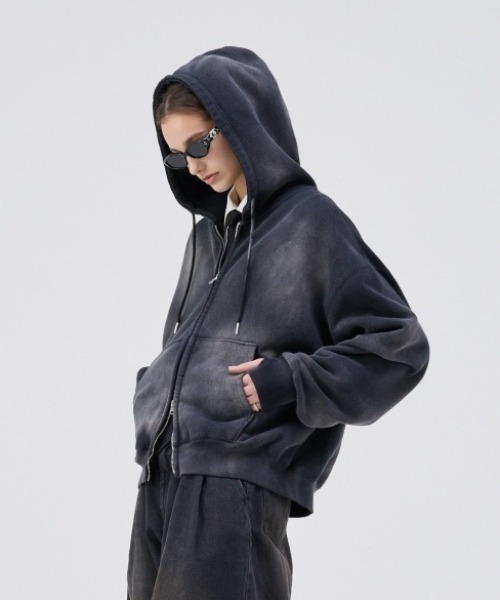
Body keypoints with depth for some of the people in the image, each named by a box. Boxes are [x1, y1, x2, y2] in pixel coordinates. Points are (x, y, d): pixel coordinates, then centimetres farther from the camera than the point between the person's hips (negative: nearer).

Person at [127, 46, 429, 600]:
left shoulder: (311, 223, -3)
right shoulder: (208, 230, 19)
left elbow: (400, 348, -6)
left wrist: (289, 382, -13)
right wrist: (155, 394, 9)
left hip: (240, 484, -7)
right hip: (162, 475, 7)